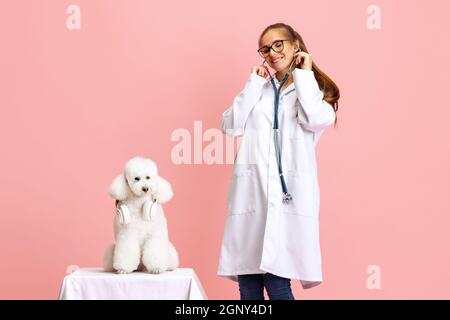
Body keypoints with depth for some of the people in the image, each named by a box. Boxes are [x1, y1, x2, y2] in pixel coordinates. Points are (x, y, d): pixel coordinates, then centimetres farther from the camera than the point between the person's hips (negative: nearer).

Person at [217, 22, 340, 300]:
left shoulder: (314, 88, 12)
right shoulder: (258, 89, 19)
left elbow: (318, 120, -11)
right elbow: (231, 126, 4)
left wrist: (304, 75, 0)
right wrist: (255, 83, 5)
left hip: (289, 193, -3)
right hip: (251, 190, 3)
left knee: (276, 282, -12)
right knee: (248, 284, 2)